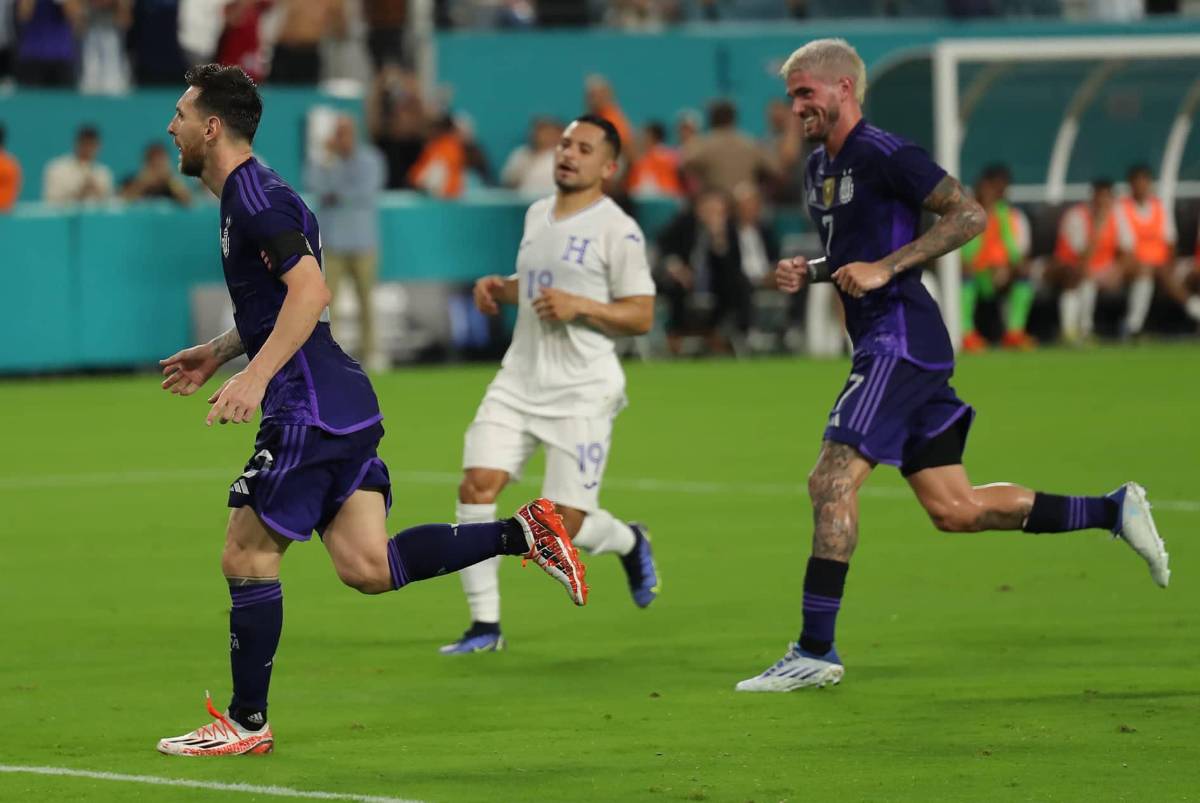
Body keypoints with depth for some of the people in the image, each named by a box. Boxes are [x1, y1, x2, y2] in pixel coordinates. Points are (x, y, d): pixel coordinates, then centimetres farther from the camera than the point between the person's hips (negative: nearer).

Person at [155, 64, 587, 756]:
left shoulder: (256, 198, -12)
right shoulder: (248, 196, 20)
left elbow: (310, 290, -25)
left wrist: (255, 377, -30)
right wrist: (217, 353, 30)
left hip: (310, 408, -10)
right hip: (346, 407, 10)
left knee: (247, 557, -2)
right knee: (367, 567, 4)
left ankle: (247, 723, 4)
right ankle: (524, 532, 2)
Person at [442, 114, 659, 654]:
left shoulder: (617, 230, -8)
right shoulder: (537, 215, 13)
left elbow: (641, 316, -9)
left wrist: (579, 306, -21)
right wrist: (498, 288, 9)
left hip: (582, 392, -6)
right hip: (519, 382, 6)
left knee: (564, 525, -6)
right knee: (477, 485, -13)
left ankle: (629, 543, 30)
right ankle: (485, 625, -6)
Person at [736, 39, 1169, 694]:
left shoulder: (883, 155, -11)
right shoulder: (820, 166, 18)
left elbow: (969, 215, -17)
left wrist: (884, 267, -21)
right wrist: (807, 271, 10)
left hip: (901, 340, -10)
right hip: (883, 346, 10)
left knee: (831, 481, -16)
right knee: (953, 509, 8)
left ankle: (815, 651, -14)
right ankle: (1113, 511, 17)